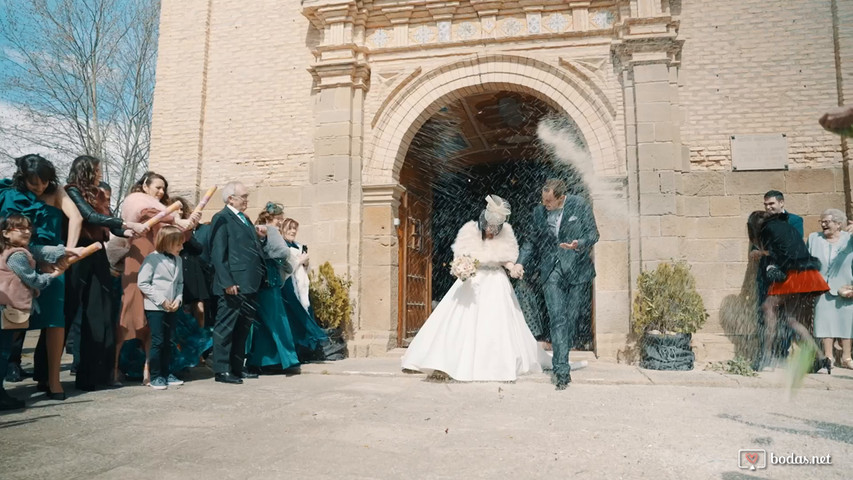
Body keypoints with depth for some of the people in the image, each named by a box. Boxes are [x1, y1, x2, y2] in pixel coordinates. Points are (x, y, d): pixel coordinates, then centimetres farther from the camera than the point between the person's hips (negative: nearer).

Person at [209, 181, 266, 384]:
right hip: (233, 286, -9)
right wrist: (227, 282, -20)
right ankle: (222, 370, 8)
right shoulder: (222, 219, -7)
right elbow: (218, 254, -14)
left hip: (249, 284, 9)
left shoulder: (244, 218, 19)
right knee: (225, 327, 0)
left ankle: (237, 367, 25)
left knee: (242, 328, 15)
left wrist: (258, 236, 7)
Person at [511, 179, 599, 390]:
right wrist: (521, 262, -2)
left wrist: (578, 245, -20)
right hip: (552, 272, 1)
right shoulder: (538, 212, 6)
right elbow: (532, 241, 13)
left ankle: (560, 362, 24)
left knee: (572, 318, 6)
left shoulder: (580, 205, -2)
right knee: (557, 319, -8)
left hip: (577, 270, -1)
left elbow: (593, 234, 0)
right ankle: (562, 369, -6)